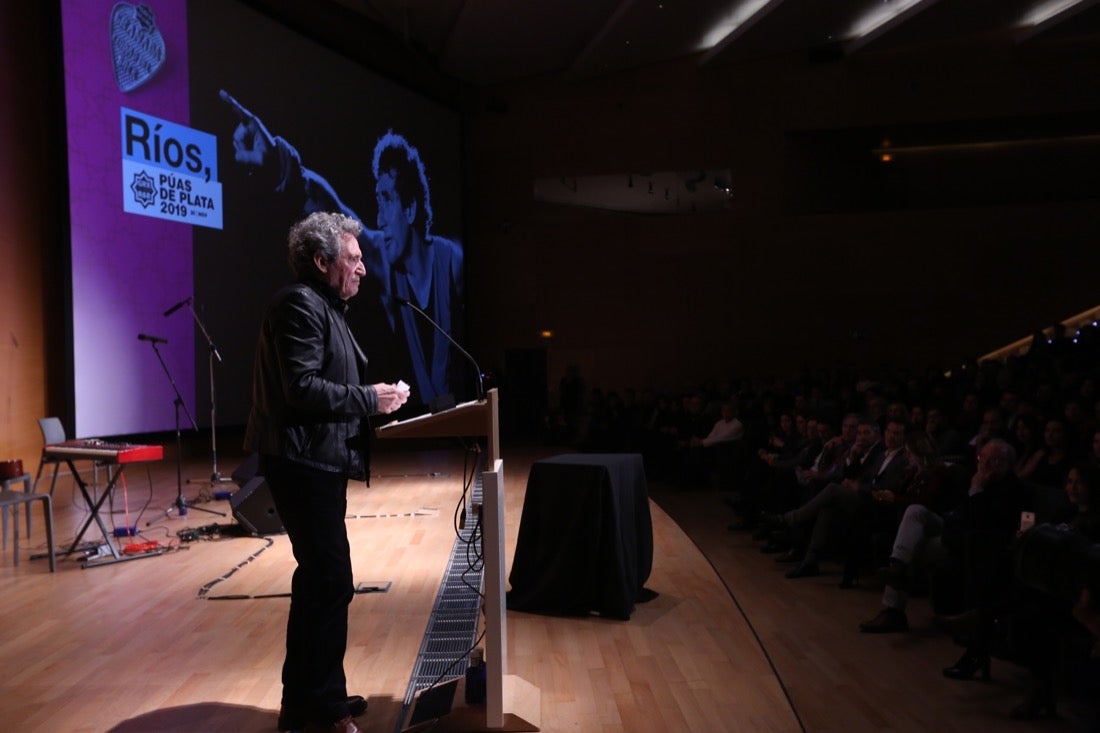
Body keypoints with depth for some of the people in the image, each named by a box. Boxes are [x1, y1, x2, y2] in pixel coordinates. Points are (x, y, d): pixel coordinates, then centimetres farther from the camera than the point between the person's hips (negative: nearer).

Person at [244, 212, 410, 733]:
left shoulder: (324, 307, 20)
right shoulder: (300, 304, -13)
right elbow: (302, 387, -22)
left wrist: (372, 398, 7)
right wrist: (370, 399, -15)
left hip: (318, 461, 11)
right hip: (303, 462, -11)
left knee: (319, 580, 16)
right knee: (331, 581, -7)